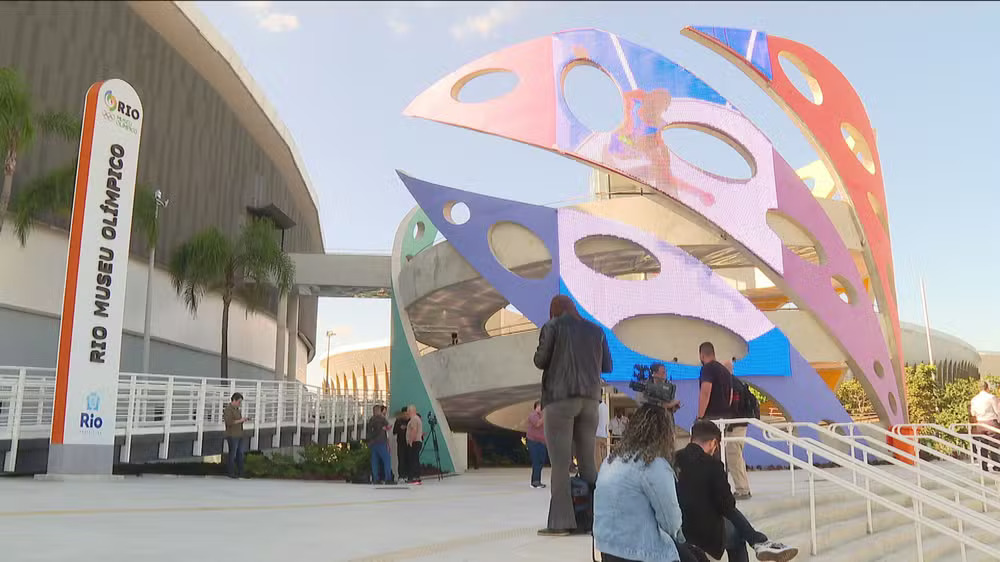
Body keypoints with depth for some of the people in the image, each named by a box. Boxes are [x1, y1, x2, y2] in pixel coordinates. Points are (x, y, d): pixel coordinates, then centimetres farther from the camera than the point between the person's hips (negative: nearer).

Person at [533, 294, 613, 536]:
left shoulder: (552, 326, 1)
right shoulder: (596, 330, 13)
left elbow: (540, 361, -1)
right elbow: (607, 366, 14)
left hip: (560, 398, -4)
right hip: (590, 399, 4)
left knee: (560, 462, -3)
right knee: (588, 462, 10)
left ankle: (561, 522, -4)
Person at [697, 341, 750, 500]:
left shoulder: (708, 368, -8)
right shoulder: (725, 370, 17)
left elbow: (705, 392, -18)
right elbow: (730, 395, 20)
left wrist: (700, 417, -15)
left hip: (712, 417, -8)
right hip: (726, 417, 8)